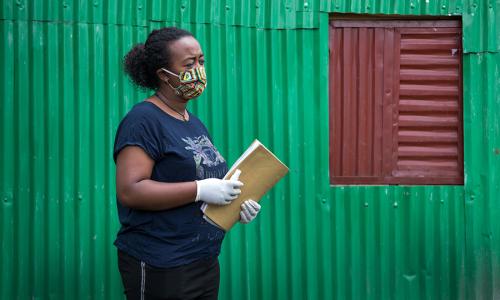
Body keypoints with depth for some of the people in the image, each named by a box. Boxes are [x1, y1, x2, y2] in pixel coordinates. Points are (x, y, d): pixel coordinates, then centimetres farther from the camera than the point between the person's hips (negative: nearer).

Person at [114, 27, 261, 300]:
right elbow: (129, 191, -23)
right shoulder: (143, 120, -13)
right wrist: (200, 190, -25)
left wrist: (235, 205, 2)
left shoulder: (195, 123, 13)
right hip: (161, 268, -8)